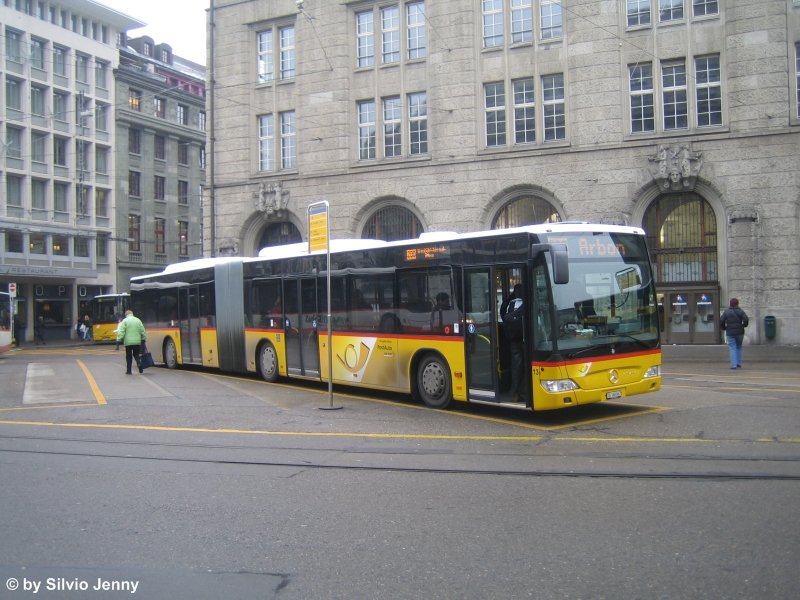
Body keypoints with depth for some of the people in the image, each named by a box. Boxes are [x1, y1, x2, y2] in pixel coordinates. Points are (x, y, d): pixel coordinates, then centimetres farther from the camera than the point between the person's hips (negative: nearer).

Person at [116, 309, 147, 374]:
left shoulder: (125, 321, -3)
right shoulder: (138, 320, 7)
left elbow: (121, 332, -11)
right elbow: (143, 331, 8)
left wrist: (119, 339, -8)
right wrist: (144, 339, 16)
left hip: (128, 342, -3)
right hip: (137, 342, 3)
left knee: (129, 357, 6)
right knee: (136, 355, 14)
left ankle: (128, 371, 9)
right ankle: (140, 369, -6)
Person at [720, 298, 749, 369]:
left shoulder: (726, 312, 0)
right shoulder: (740, 311, 0)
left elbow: (721, 321, -7)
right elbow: (746, 320, -11)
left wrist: (724, 328, 9)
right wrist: (743, 326, 8)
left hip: (730, 333, -1)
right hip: (739, 332, 1)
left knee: (732, 349, -1)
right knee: (738, 348, 16)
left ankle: (734, 365, -9)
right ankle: (739, 363, 14)